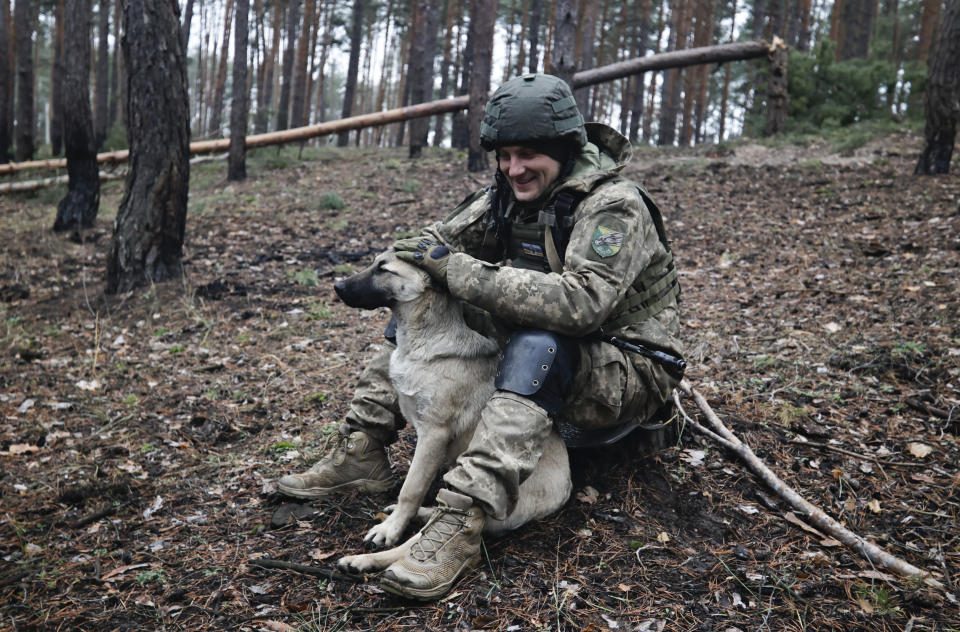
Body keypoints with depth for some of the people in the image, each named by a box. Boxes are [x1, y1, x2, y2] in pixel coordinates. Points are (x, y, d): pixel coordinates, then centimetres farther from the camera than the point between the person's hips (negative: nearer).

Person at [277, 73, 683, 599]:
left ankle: (463, 519, -42)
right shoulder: (510, 194, 1)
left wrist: (459, 270, -35)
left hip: (626, 372, -7)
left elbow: (581, 302, -37)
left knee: (538, 344, -40)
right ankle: (361, 452, 3)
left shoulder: (614, 206, -22)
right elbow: (439, 240, 3)